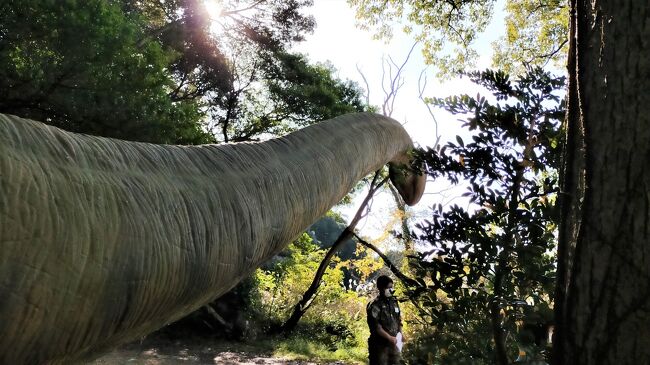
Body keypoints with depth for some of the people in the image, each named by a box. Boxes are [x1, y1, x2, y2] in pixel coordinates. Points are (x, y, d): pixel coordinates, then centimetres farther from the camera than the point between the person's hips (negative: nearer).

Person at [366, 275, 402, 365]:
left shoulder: (394, 302, 10)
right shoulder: (375, 305, -12)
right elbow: (375, 326, -16)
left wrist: (400, 337, 4)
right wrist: (389, 338, -17)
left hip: (393, 344, 7)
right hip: (380, 344, -6)